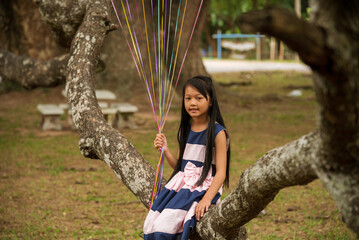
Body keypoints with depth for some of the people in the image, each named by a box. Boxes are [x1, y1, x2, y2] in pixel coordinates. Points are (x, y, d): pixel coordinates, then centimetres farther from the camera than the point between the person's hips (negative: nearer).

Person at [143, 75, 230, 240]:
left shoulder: (217, 132, -8)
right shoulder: (185, 130, 12)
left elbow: (221, 172, -11)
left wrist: (207, 199, -24)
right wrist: (165, 150, 2)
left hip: (204, 187, -6)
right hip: (181, 184, 6)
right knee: (151, 227, -12)